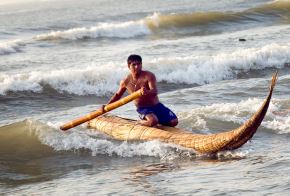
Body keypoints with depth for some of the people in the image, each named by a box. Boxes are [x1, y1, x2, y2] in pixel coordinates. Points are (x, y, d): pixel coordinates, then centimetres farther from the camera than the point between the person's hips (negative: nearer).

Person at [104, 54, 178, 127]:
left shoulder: (149, 76, -11)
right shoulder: (126, 81, -3)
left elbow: (155, 92, -26)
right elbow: (117, 95, 16)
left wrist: (147, 92, -49)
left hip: (157, 106, 1)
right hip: (143, 108, -1)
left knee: (174, 122, -14)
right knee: (153, 121, -34)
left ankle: (158, 120, 14)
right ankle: (140, 122, 0)